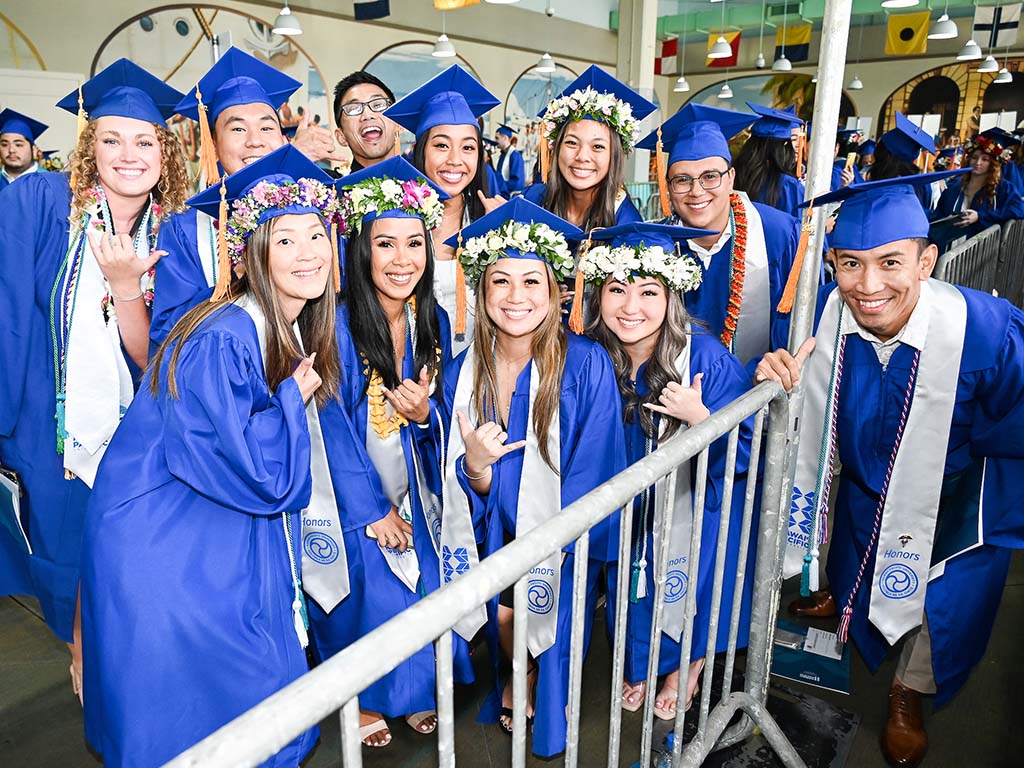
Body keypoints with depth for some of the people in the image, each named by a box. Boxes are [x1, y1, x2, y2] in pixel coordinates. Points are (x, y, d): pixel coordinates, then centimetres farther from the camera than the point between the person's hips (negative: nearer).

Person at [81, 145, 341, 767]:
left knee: (276, 708, 17)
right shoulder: (222, 342, -26)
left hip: (239, 538, 8)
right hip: (167, 548, -8)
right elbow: (253, 473, -28)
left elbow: (320, 452, 12)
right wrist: (292, 396, -16)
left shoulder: (304, 332, 1)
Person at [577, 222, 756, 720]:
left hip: (695, 505, -2)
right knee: (635, 585, 18)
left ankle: (687, 665, 46)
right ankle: (640, 663, 48)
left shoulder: (704, 357, -26)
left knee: (685, 586, 13)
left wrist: (699, 417, -36)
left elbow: (743, 452, -20)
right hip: (629, 507, 3)